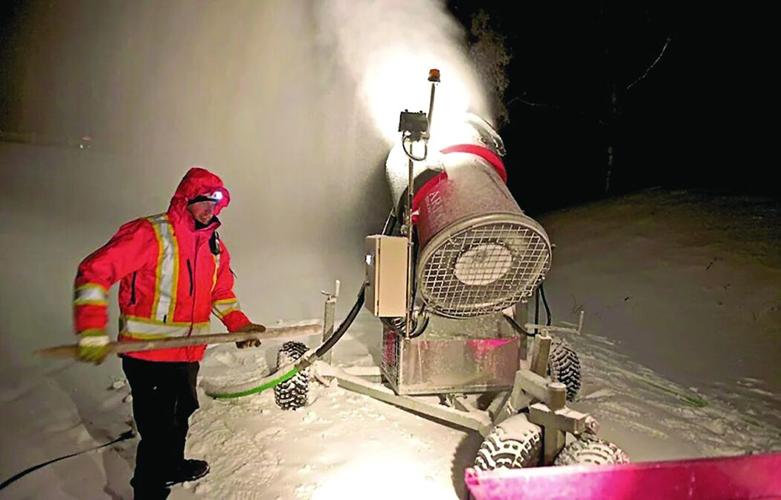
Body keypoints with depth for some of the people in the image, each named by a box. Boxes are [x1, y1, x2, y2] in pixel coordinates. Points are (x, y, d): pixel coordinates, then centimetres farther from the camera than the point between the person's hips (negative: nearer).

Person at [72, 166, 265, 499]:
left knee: (181, 415, 25)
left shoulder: (215, 247, 9)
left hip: (188, 354, 8)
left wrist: (239, 324, 4)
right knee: (159, 428, -1)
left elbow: (221, 292, 19)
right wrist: (93, 330, -27)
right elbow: (94, 271, -18)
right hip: (147, 355, -8)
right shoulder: (149, 234, -15)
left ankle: (171, 467, 50)